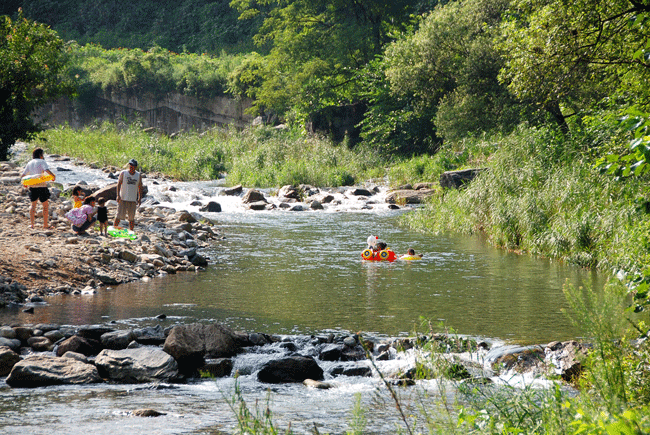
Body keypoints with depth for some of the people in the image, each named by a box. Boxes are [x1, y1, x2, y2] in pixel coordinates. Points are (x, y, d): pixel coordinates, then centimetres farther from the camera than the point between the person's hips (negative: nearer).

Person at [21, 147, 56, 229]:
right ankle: (45, 224, 9)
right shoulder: (41, 162, -4)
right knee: (46, 205, 7)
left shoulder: (29, 163, 13)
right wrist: (54, 176, -5)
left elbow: (22, 176, 13)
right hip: (41, 186, -5)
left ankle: (31, 223, 7)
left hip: (32, 186, 5)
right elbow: (47, 170, -22)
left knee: (33, 205, 16)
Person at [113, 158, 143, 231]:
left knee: (131, 217, 5)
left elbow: (140, 187, 13)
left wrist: (139, 198, 7)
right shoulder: (123, 173, 0)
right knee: (119, 216, -6)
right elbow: (119, 184, -3)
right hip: (123, 199, -3)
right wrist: (118, 195, -12)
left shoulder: (138, 175, 8)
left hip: (133, 200, 3)